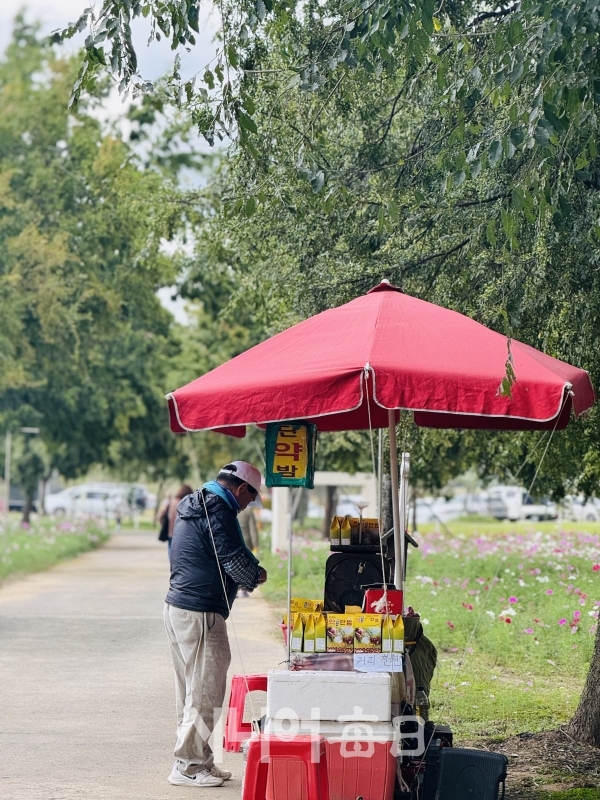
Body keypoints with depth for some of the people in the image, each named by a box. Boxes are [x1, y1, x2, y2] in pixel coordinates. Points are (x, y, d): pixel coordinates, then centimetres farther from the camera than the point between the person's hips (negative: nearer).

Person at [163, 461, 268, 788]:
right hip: (200, 613, -10)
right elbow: (235, 560, -17)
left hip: (176, 607, 10)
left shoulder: (192, 506, 17)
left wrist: (248, 572, 16)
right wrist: (257, 575, 3)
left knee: (190, 691, 15)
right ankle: (187, 767, 0)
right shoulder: (218, 511, -14)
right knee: (205, 693, -3)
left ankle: (199, 760, 22)